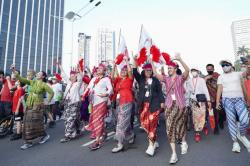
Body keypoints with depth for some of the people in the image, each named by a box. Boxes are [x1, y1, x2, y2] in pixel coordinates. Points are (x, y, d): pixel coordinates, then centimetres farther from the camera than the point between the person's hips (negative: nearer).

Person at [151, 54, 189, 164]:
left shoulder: (181, 78, -2)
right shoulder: (166, 79, 6)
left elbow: (187, 70, -21)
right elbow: (155, 74, -6)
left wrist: (179, 59, -34)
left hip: (180, 105, -2)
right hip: (169, 106, 2)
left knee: (181, 126, 13)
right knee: (170, 128, -3)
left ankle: (184, 142, 46)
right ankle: (174, 154, 6)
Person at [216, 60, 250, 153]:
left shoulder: (237, 74, 13)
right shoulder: (221, 77, 9)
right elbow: (219, 89, 4)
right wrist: (217, 101, -3)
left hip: (239, 99, 1)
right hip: (227, 100, -1)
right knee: (231, 121, -1)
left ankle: (241, 135, 17)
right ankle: (235, 142, 10)